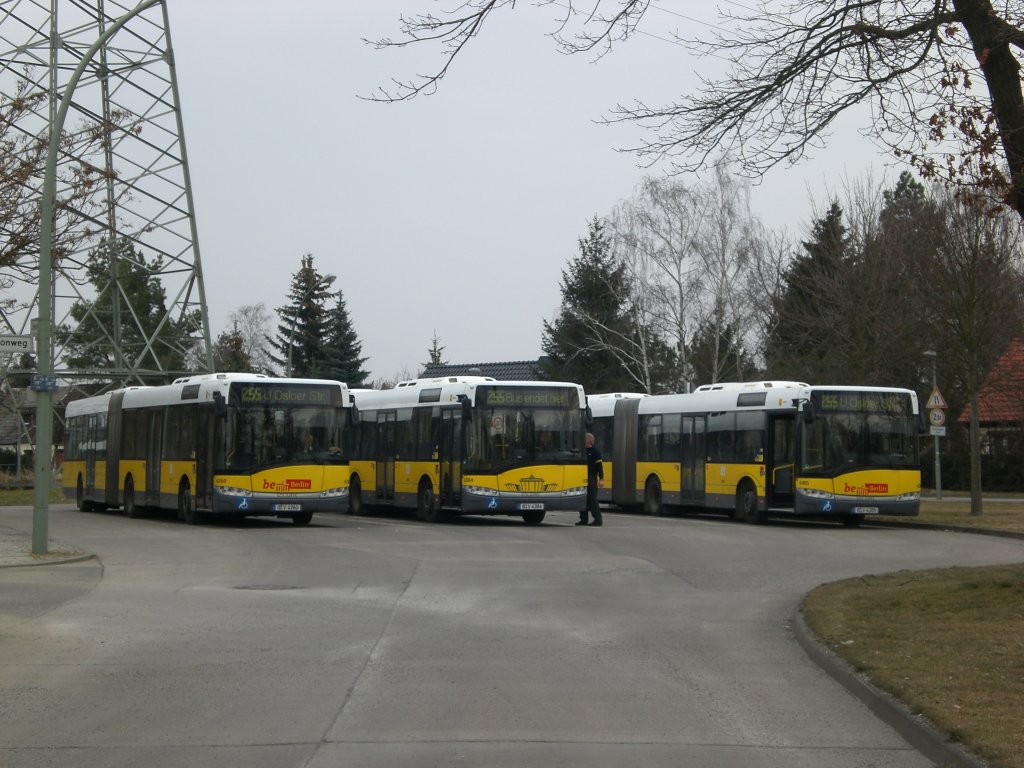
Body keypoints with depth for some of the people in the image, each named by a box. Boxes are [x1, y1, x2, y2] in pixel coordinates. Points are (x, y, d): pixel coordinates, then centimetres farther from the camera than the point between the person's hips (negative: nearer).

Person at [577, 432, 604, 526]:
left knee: (592, 499, -7)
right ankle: (583, 519, 13)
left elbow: (599, 465, -10)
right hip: (583, 478, 7)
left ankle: (597, 519, -3)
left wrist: (601, 479, -16)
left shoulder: (595, 451, -6)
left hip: (592, 479, -7)